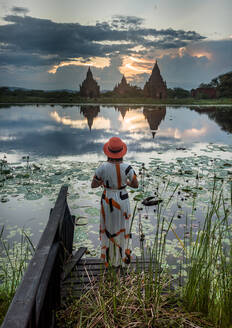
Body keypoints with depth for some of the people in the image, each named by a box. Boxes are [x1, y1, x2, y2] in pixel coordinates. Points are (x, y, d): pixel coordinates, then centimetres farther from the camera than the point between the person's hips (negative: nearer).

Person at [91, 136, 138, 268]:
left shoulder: (103, 167, -19)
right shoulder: (127, 167, -20)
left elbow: (93, 185, -8)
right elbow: (136, 185, -7)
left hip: (107, 200, 1)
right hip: (122, 201, 0)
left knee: (108, 228, 22)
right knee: (122, 229, 21)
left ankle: (109, 258, 38)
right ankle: (122, 257, 38)